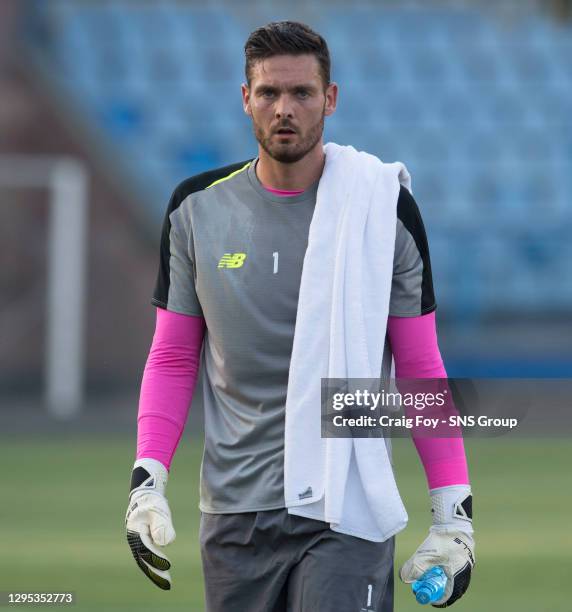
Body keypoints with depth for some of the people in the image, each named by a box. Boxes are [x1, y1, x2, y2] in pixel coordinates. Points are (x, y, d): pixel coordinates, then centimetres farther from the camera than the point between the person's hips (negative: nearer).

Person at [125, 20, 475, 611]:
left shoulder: (384, 208, -1)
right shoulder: (196, 208, 5)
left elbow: (420, 365, 2)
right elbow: (173, 357, 11)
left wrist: (454, 512, -4)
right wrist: (147, 479, -2)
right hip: (234, 512, 3)